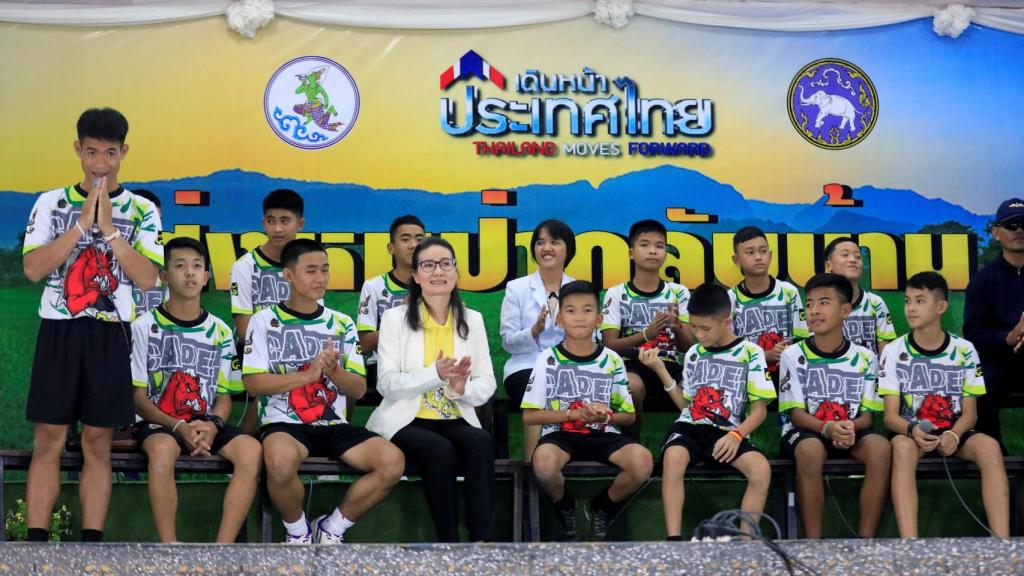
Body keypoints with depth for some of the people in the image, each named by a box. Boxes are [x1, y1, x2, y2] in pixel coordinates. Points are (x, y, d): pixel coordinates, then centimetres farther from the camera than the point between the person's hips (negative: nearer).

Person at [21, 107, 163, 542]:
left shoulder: (142, 211, 5)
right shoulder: (51, 203, 6)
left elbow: (147, 279, -5)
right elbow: (33, 269, -5)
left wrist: (109, 229, -12)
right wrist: (82, 224, -11)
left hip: (111, 335, 0)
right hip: (59, 331, 0)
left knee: (98, 445, 3)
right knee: (48, 441, -2)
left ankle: (91, 542, 5)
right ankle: (36, 543, 0)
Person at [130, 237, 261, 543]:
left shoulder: (219, 332, 11)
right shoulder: (145, 327, 1)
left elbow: (224, 396, 11)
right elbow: (139, 398, -1)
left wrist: (212, 425, -13)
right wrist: (179, 427, -17)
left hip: (206, 424, 3)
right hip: (158, 423, -3)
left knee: (251, 450, -27)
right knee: (162, 449, -39)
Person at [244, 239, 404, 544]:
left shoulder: (342, 324, 13)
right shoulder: (265, 321, 4)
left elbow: (359, 389, 8)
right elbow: (253, 383, -5)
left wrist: (333, 371, -14)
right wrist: (308, 374, -16)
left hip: (334, 425, 4)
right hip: (284, 423, -4)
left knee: (393, 461, -22)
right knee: (280, 461, -40)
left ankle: (332, 527, 1)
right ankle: (297, 531, -7)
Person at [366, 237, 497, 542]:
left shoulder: (472, 320, 11)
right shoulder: (395, 318, 3)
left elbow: (487, 385, 7)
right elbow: (386, 384, -7)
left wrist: (463, 388, -17)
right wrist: (434, 374, -23)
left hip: (456, 421, 3)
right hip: (407, 421, -2)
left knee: (481, 442, -32)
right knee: (440, 450, -35)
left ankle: (483, 538, -35)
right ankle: (449, 539, -26)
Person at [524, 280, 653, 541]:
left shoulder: (612, 361, 4)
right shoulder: (548, 360, -1)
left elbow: (628, 415, 11)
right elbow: (529, 415, -2)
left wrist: (607, 415, -12)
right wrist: (574, 414, -13)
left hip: (603, 434, 2)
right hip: (560, 434, -2)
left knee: (643, 461, -30)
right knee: (544, 460, -39)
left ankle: (602, 510, 2)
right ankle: (566, 511, -3)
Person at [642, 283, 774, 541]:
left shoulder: (750, 353, 3)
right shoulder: (693, 353, 15)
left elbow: (759, 409, 1)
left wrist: (736, 435, -17)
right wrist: (660, 370, 9)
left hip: (729, 432, -2)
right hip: (690, 427, 2)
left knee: (761, 468, -33)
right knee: (673, 457, -35)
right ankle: (674, 539, -36)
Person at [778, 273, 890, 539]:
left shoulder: (864, 358, 4)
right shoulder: (793, 355, -1)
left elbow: (867, 414, 2)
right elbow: (796, 413, -5)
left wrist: (851, 427, -22)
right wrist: (827, 428, -26)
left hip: (852, 433, 2)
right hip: (805, 432, -2)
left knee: (880, 447, -31)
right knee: (810, 449, -38)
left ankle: (866, 540, -25)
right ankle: (813, 541, -29)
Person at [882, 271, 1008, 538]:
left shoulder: (964, 351, 1)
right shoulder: (894, 352, -2)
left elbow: (970, 413, 1)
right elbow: (891, 415, -6)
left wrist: (954, 435, -22)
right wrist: (913, 430, -29)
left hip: (954, 432, 1)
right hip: (911, 433, -1)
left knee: (989, 447, -32)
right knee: (902, 447, -38)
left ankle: (1002, 540, -36)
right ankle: (908, 543, -47)